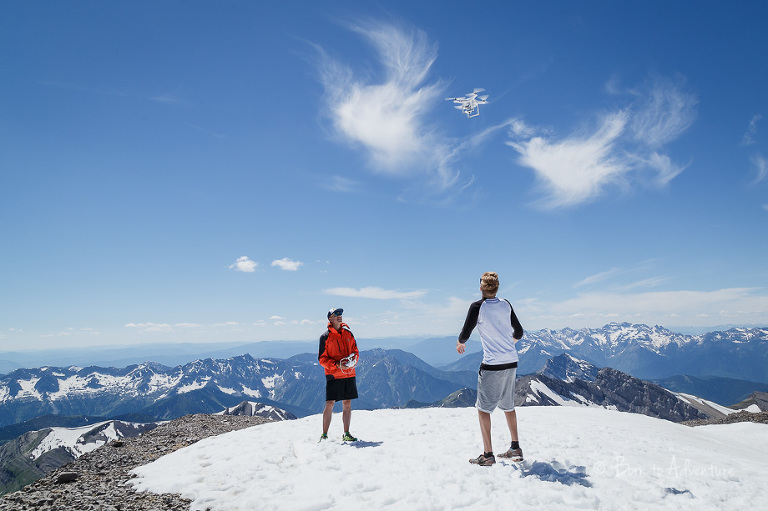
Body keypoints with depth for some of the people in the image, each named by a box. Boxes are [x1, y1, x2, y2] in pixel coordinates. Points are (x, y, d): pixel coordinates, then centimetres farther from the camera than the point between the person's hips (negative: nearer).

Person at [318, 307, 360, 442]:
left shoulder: (348, 333, 9)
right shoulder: (325, 337, -3)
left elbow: (355, 351, 15)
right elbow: (322, 359, -4)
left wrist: (353, 360, -7)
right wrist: (337, 365, -17)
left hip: (349, 374, 4)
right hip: (333, 375, -4)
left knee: (347, 404, 8)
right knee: (329, 404, -3)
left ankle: (346, 434, 18)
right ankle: (324, 435, 8)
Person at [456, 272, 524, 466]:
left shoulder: (477, 307, -10)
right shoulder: (506, 305, 5)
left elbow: (465, 334, -6)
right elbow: (518, 332, 15)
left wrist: (460, 343, 17)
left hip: (492, 365, -6)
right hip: (511, 362, 6)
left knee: (483, 408, 5)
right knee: (508, 405, 20)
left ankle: (488, 455, 7)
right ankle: (515, 448, 29)